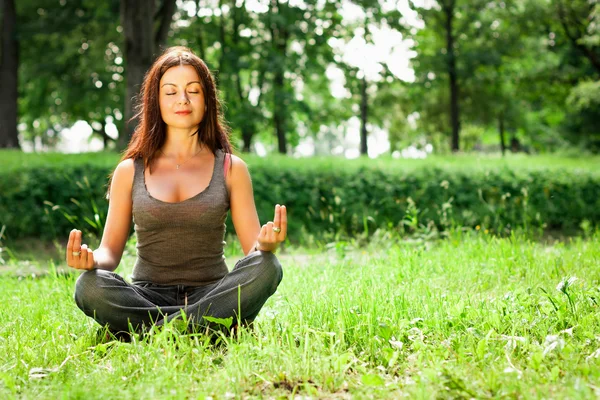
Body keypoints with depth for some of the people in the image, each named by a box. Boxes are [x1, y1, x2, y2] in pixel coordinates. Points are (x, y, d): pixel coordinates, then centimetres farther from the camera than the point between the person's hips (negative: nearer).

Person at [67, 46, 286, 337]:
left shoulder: (230, 169, 7)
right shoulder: (131, 171, 9)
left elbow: (253, 248, 2)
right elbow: (111, 251, 6)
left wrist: (265, 244, -23)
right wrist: (92, 260, -19)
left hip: (210, 295, 0)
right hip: (147, 298, 1)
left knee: (266, 268, -30)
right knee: (89, 286, -31)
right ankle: (212, 326, -26)